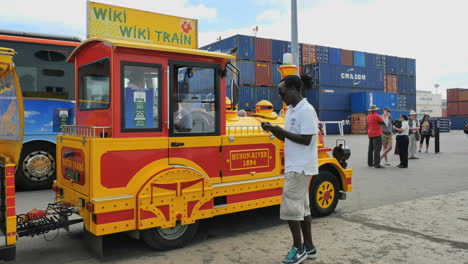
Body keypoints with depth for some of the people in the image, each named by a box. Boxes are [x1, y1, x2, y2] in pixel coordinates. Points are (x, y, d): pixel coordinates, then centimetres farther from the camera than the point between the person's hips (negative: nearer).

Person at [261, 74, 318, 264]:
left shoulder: (306, 111, -16)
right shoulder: (291, 110, 13)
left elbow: (306, 140, -21)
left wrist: (280, 130, -20)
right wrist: (273, 129, 1)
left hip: (300, 167, -10)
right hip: (294, 166, 10)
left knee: (290, 207, -6)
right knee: (302, 207, 14)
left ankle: (299, 249, 8)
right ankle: (309, 247, 23)